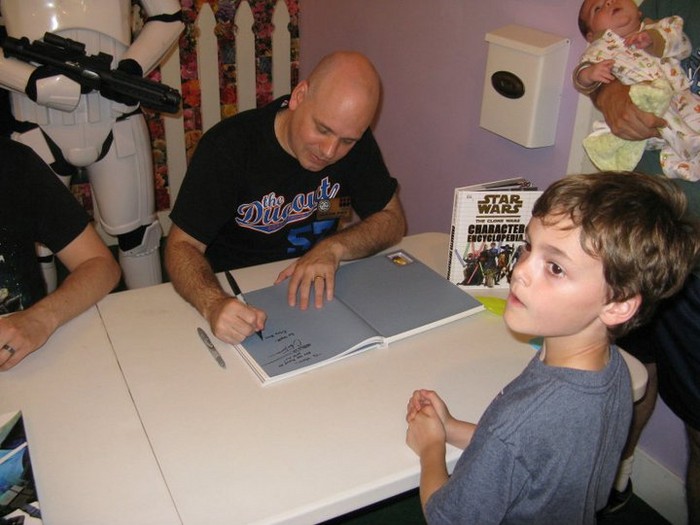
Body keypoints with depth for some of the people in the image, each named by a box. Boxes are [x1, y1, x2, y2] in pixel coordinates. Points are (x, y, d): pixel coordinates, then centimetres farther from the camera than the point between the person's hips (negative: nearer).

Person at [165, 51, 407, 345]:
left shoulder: (357, 142, -7)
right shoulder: (227, 147, -18)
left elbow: (393, 221, -1)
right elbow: (182, 246, -17)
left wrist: (332, 248, -21)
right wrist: (213, 304, -38)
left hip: (317, 292, 2)